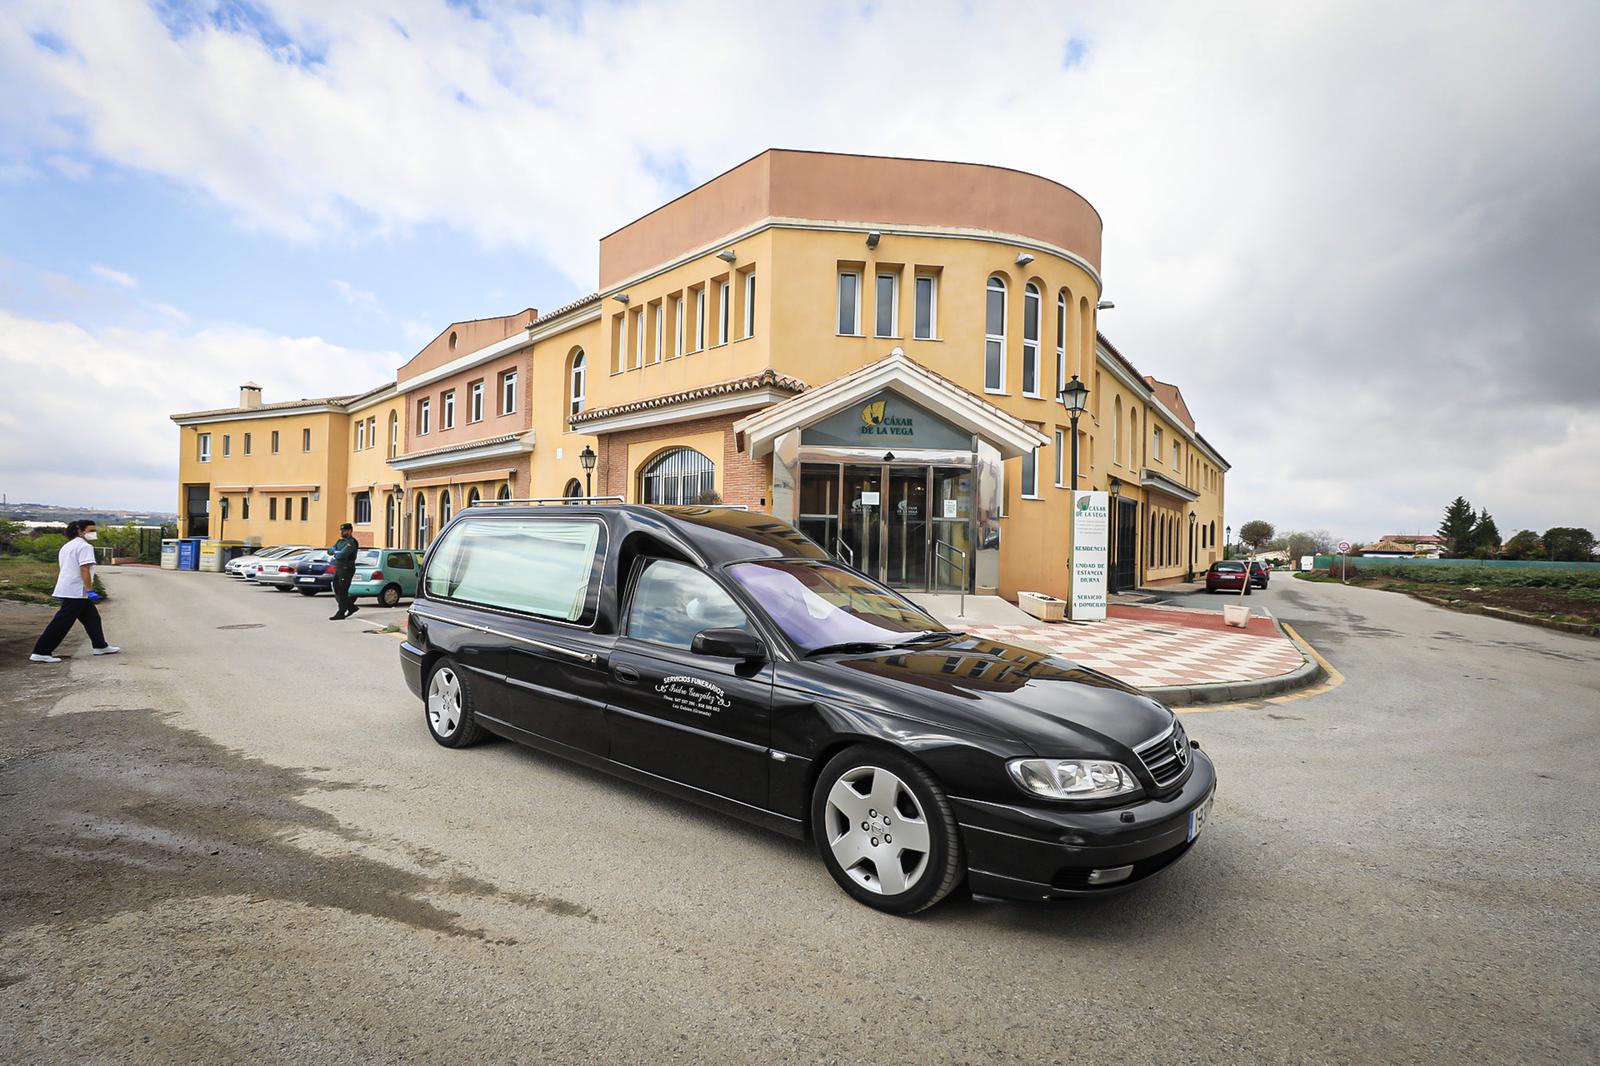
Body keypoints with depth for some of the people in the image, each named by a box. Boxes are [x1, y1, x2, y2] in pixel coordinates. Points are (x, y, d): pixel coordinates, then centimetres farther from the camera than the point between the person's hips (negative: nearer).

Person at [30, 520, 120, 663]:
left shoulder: (67, 546, 18)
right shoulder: (84, 546, -12)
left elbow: (66, 568, 22)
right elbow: (84, 570, -20)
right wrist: (90, 590, -22)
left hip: (66, 590, 10)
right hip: (77, 591, -10)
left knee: (92, 617, 15)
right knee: (62, 623, -7)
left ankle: (100, 646, 22)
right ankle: (40, 653, -5)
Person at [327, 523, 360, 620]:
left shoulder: (351, 542, -14)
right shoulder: (341, 541, 17)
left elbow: (342, 554, -26)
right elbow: (330, 550, 13)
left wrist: (335, 553, -5)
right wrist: (335, 551, -9)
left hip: (346, 569, -10)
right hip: (338, 569, 10)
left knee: (342, 592, -5)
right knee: (337, 592, 11)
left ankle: (341, 614, 1)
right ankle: (352, 607, 22)